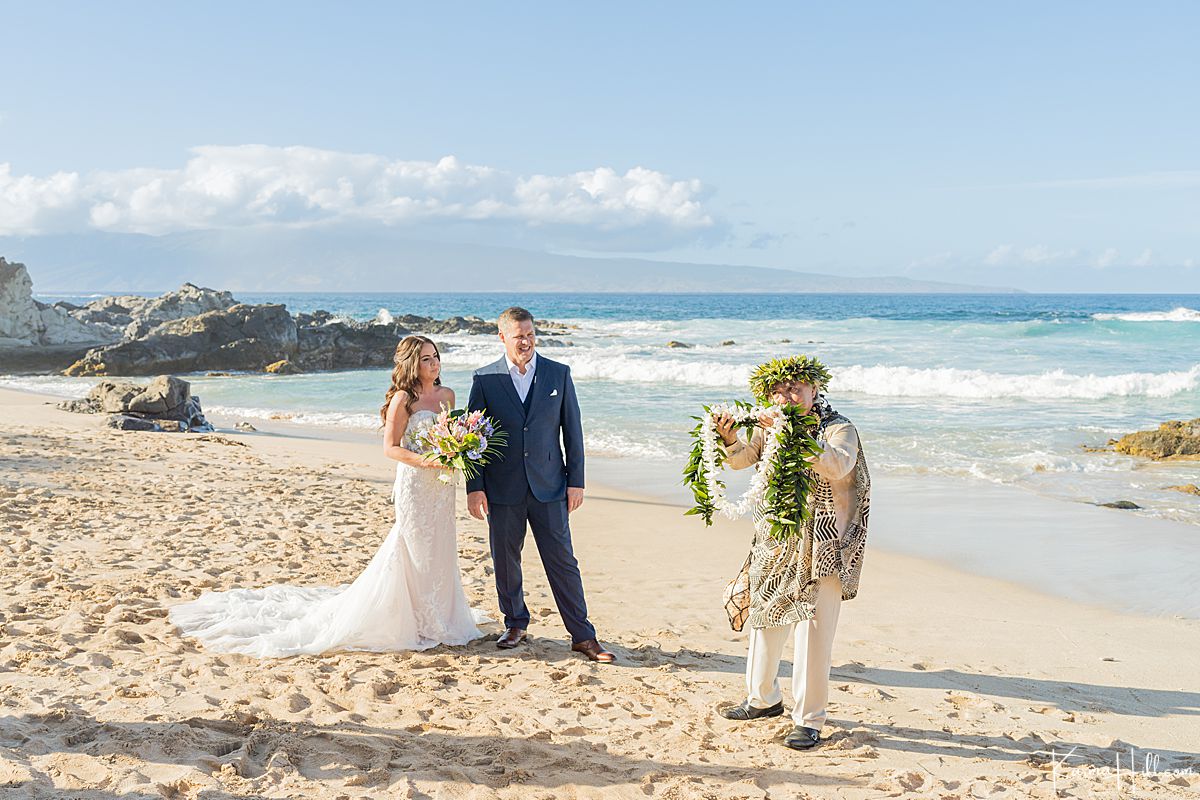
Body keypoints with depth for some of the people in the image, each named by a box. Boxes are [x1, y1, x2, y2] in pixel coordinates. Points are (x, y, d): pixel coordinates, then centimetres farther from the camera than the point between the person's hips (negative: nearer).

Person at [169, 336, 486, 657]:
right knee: (414, 553, 0)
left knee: (440, 551, 12)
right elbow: (390, 447, -10)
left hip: (442, 486, 6)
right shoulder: (402, 399, -10)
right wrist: (423, 461, -23)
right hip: (414, 485, -6)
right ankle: (414, 622, 11)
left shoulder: (447, 395, 9)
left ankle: (439, 617, 24)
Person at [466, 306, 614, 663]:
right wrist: (474, 486, -4)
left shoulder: (559, 374, 2)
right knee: (505, 560, 11)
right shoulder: (485, 379, 0)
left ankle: (582, 636, 7)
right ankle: (516, 623, 30)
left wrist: (576, 481, 1)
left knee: (563, 561, 1)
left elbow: (572, 430, 5)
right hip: (502, 489, 0)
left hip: (549, 486, 0)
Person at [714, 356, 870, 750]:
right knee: (765, 617, 16)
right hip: (776, 540, 6)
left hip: (823, 547, -6)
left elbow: (838, 465, -31)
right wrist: (729, 438, -15)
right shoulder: (769, 428, 6)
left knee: (812, 629, -8)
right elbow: (741, 459, 7)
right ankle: (764, 699, 34)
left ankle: (809, 719, 2)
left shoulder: (839, 429, -12)